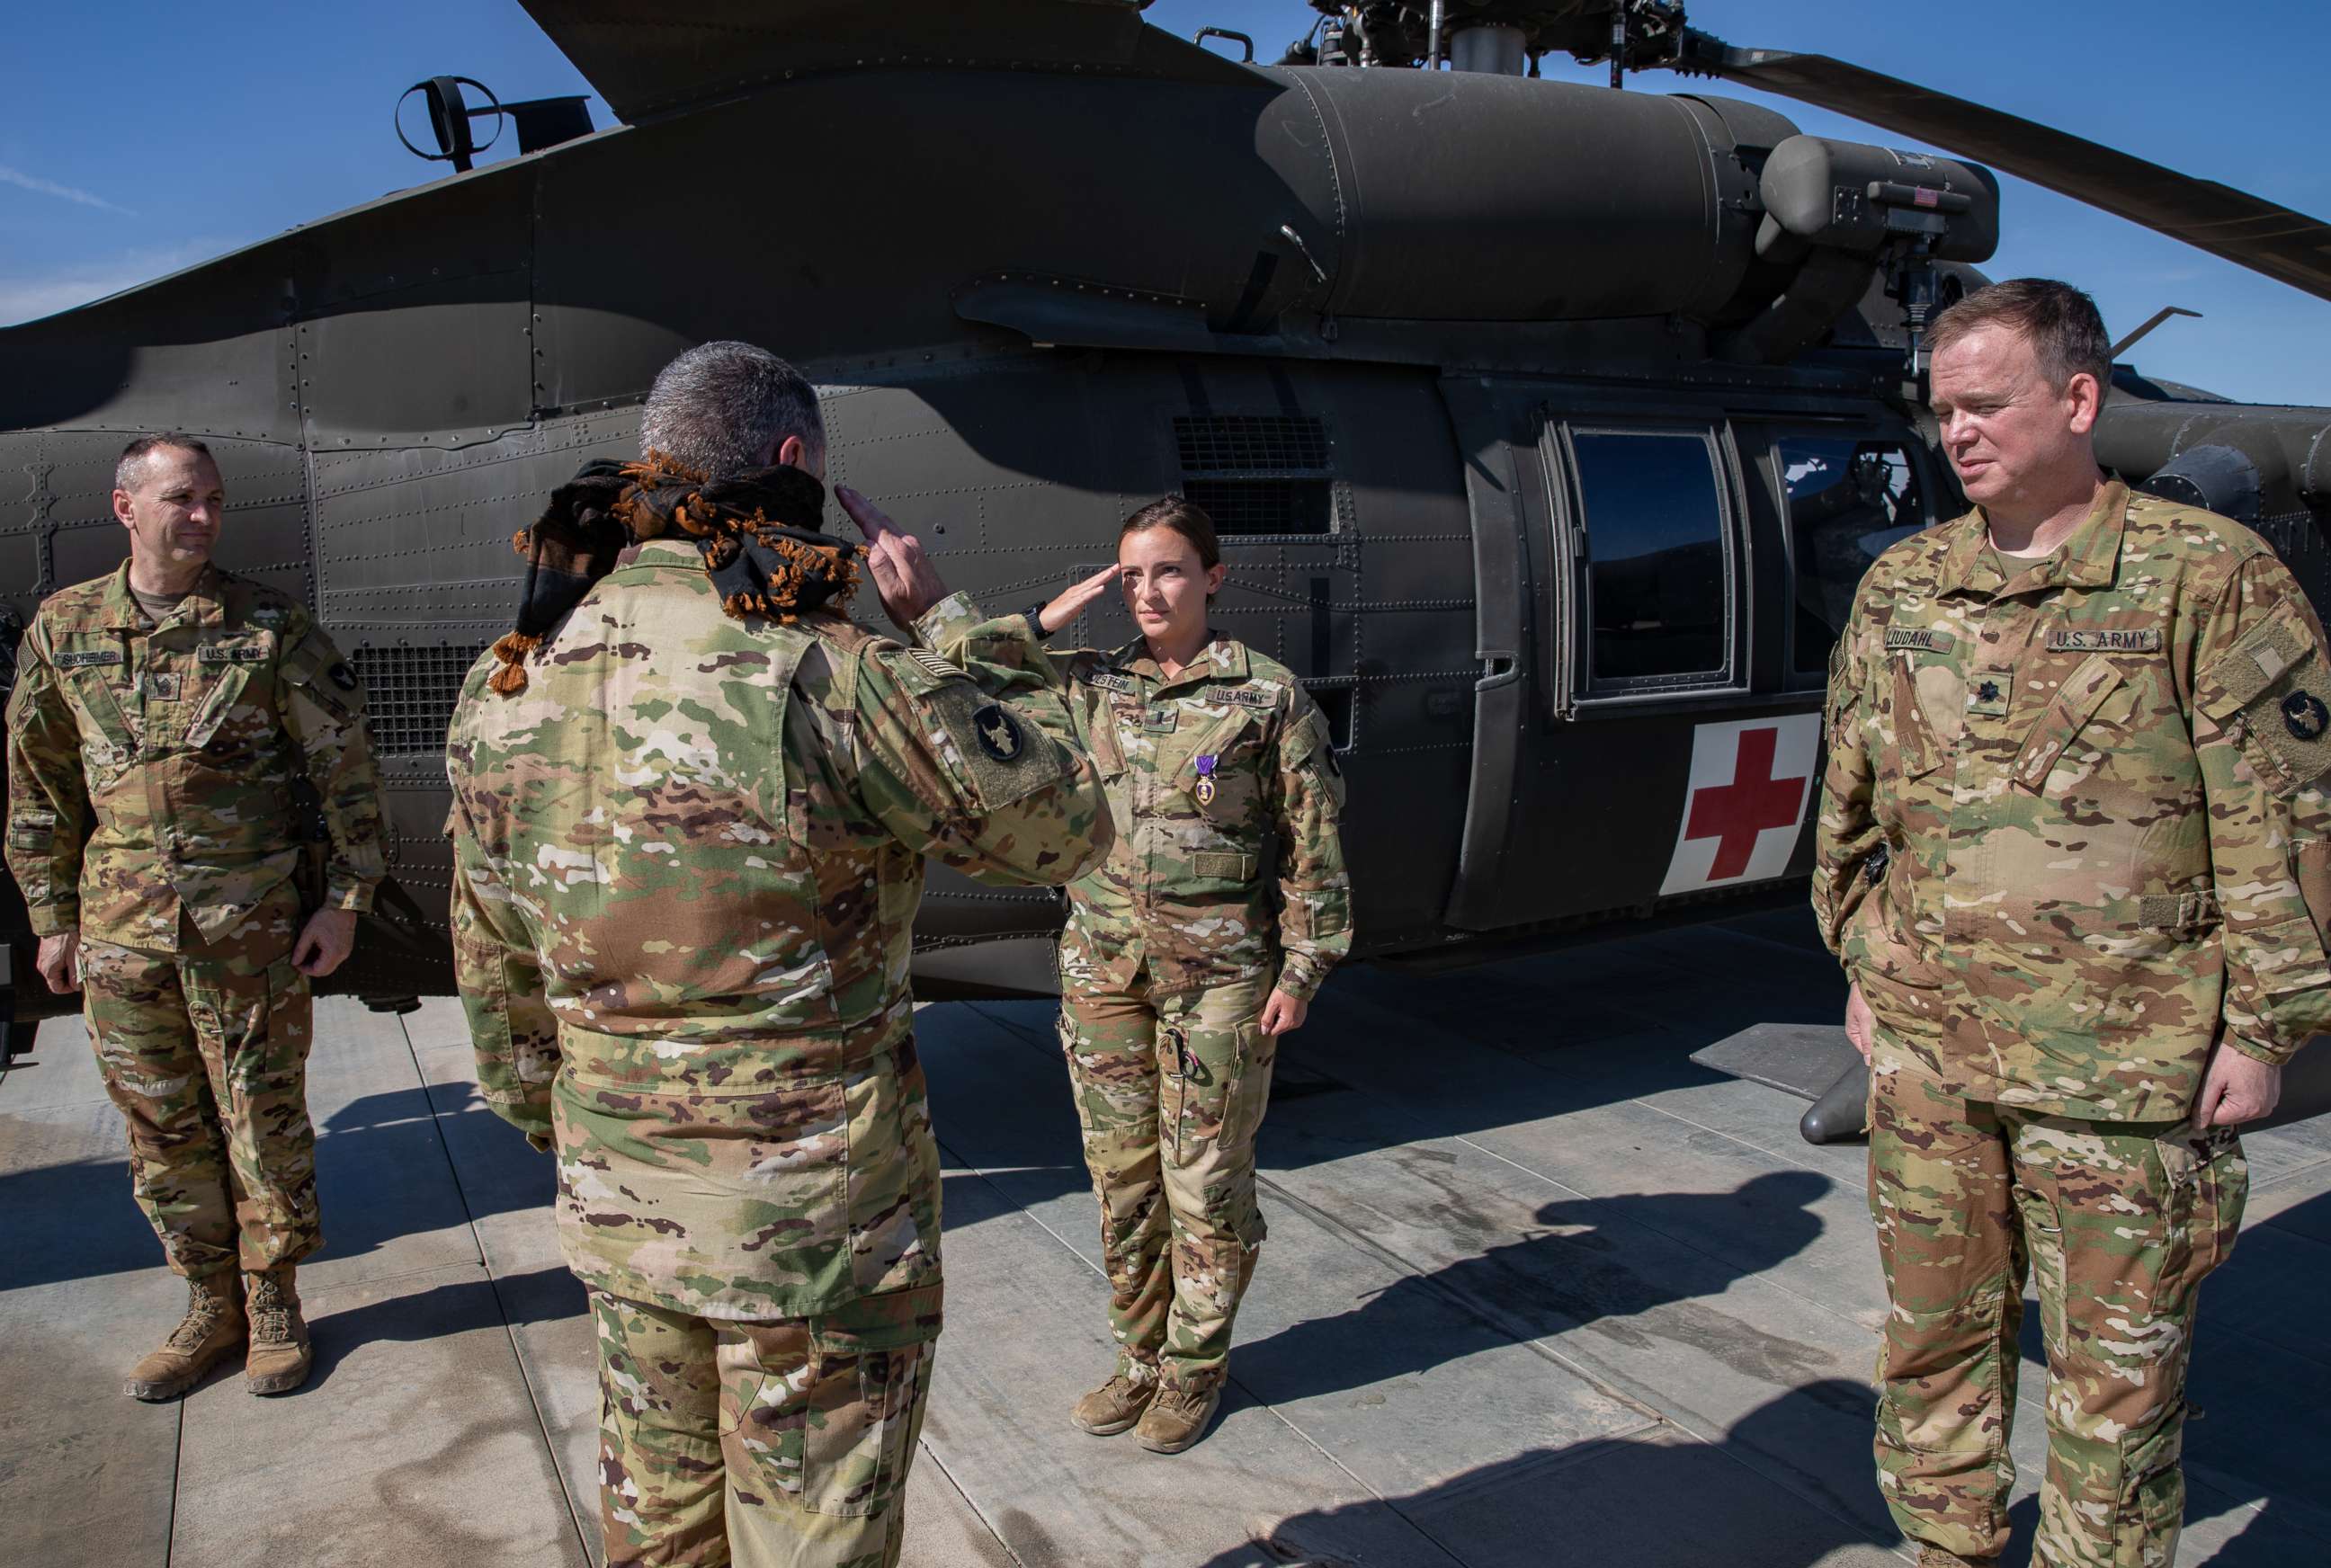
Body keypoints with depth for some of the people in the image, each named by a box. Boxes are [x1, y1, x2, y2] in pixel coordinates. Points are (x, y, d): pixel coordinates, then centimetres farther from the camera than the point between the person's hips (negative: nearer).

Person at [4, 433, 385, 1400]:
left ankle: (274, 1304, 23)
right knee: (162, 1127, 12)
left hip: (252, 923, -3)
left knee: (264, 1117, 6)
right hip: (120, 928, 3)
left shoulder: (271, 627, -4)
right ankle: (212, 1306, 27)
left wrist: (344, 901, -5)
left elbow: (346, 767, -2)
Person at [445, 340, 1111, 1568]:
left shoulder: (501, 691, -2)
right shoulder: (836, 680, -23)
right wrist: (941, 625, -2)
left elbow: (495, 973, 8)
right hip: (817, 1215, -5)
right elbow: (1064, 827, -9)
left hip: (617, 1211, 6)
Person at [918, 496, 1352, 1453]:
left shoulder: (1270, 694, -4)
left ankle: (1197, 1366, 27)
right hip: (1103, 968, 4)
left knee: (1206, 1179, 7)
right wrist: (1050, 620, -3)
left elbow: (1314, 844, -2)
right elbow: (950, 652, 6)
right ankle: (1141, 1355, 31)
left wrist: (1301, 970, -5)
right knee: (1122, 1175, 12)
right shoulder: (1085, 685, 4)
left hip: (1218, 973, -3)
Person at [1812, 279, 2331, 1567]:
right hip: (1925, 1049, 5)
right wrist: (1862, 967, 15)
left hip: (2126, 1062, -4)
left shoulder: (2209, 577, -6)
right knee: (1932, 1337, 16)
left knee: (2115, 1369, 8)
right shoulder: (1899, 589, 6)